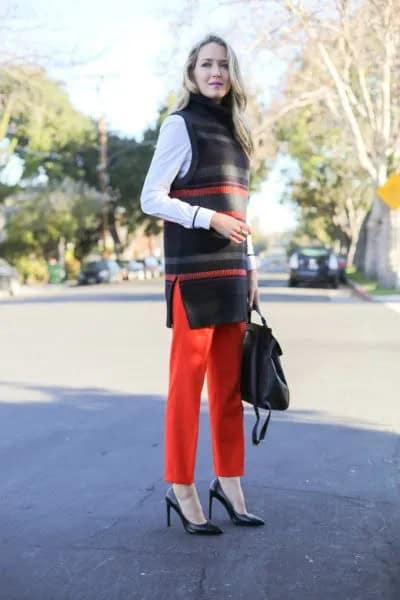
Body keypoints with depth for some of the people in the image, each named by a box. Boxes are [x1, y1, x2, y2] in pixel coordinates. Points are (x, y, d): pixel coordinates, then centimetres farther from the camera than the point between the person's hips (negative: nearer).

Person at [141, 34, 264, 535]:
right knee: (187, 380, -3)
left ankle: (229, 483, 17)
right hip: (194, 269, -7)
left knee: (229, 382, 9)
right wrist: (209, 219, -17)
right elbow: (151, 199, -9)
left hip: (232, 271, 7)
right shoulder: (180, 124, -2)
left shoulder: (232, 131, 17)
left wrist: (251, 266, 14)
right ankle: (181, 489, 6)